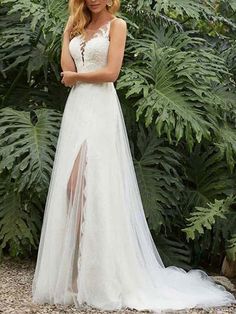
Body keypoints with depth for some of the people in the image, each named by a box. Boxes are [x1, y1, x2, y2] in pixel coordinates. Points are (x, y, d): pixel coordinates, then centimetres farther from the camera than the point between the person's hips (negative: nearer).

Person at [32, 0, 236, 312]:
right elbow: (67, 70, 5)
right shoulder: (78, 26, 19)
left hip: (100, 108, -6)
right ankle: (74, 276, 6)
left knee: (92, 185, -11)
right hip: (76, 107, 6)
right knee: (72, 186, 1)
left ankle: (101, 280, -4)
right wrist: (70, 27, 8)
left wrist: (76, 77, 0)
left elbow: (110, 72, -11)